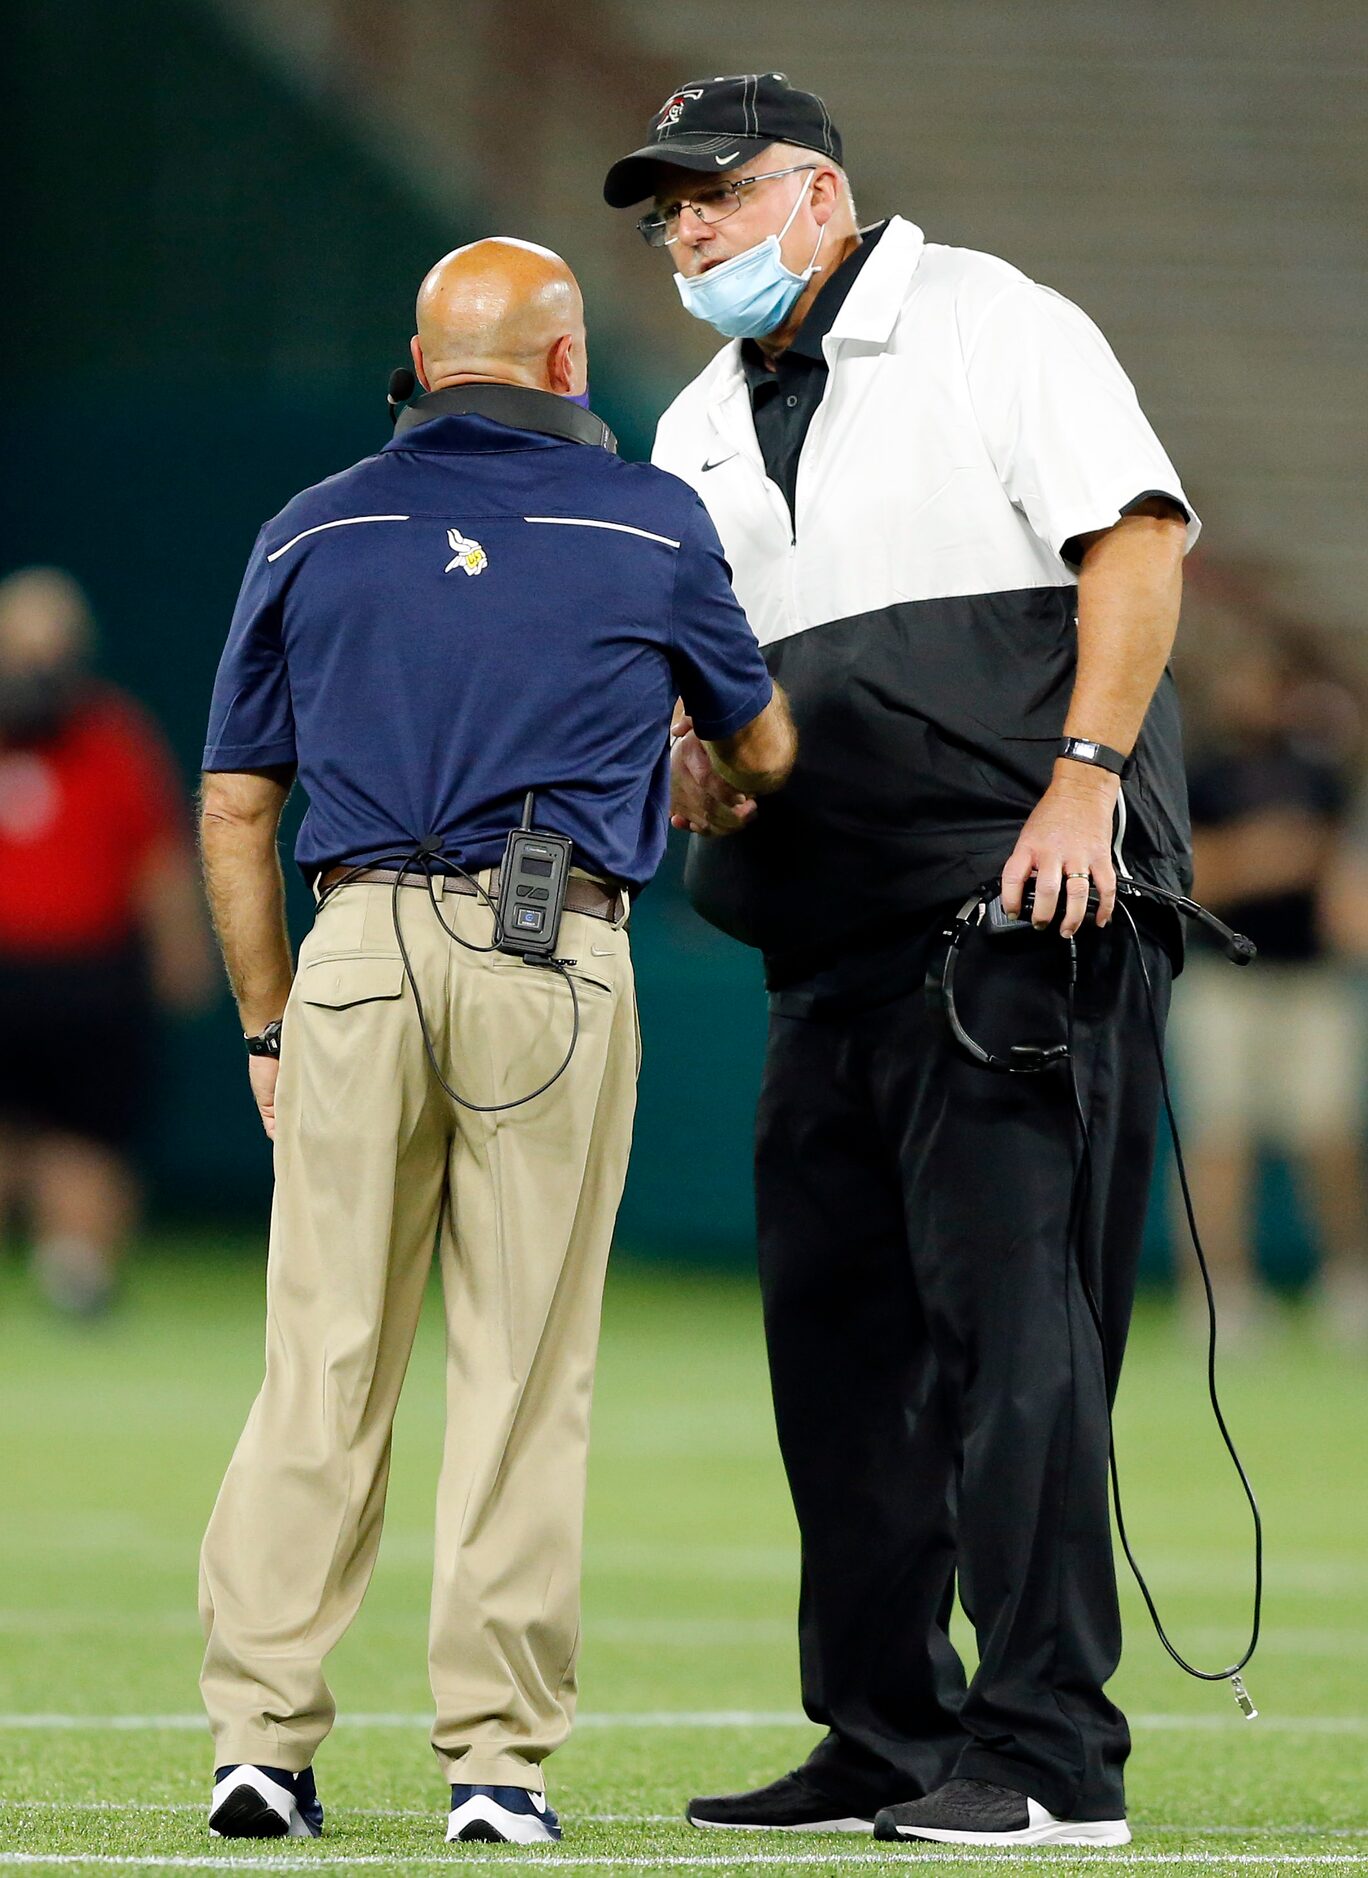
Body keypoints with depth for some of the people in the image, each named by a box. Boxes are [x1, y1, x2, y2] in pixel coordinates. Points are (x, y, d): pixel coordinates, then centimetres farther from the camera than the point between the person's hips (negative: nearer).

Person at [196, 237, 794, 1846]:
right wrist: (711, 787, 45)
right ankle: (500, 1755, 1)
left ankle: (262, 1734, 0)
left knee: (322, 1364, 4)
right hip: (557, 960, -1)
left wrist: (267, 1025, 18)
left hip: (356, 952, 1)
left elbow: (232, 814, 10)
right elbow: (763, 750, 22)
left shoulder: (311, 534, 12)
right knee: (525, 1368, 2)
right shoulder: (649, 523, 9)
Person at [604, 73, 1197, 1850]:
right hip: (831, 942, 8)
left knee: (1010, 1314, -13)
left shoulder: (991, 325, 1)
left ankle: (1050, 1755, -15)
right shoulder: (698, 436, 22)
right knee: (831, 1324, 7)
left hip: (1030, 902, -8)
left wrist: (1085, 772, -19)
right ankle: (885, 1740, 14)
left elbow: (1136, 535, -8)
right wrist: (690, 761, 1)